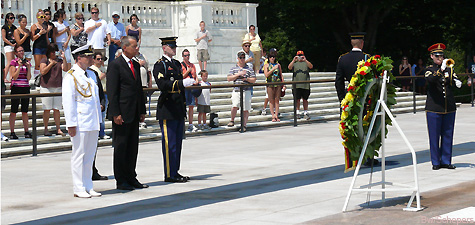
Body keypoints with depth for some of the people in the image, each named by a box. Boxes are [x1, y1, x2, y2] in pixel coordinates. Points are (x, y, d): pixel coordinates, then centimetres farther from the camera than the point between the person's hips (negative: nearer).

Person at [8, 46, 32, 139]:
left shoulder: (27, 62, 10)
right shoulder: (13, 62, -1)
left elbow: (28, 78, 4)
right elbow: (14, 76, -9)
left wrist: (28, 67, -8)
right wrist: (19, 66, -14)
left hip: (26, 88, 4)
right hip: (16, 88, -4)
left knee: (25, 111, 6)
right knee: (14, 111, -2)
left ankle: (26, 132, 10)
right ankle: (12, 132, 0)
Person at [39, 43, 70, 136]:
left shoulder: (60, 61, 11)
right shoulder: (44, 60, 3)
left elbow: (65, 69, -4)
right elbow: (42, 72, -10)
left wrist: (63, 58, -11)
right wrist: (51, 63, -11)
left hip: (58, 88, 3)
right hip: (46, 87, -3)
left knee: (57, 109, 3)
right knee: (47, 109, -1)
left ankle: (58, 129, 4)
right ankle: (46, 129, 6)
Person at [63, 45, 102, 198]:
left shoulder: (91, 75, 15)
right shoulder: (71, 77, -8)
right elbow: (68, 102, -11)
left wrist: (98, 120, 18)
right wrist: (71, 125, -15)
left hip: (92, 123, 7)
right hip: (79, 124, -7)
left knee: (90, 155, 10)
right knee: (79, 155, -1)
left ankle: (88, 187, 16)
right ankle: (79, 189, 5)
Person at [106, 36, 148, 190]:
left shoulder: (136, 65, 15)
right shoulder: (115, 65, -9)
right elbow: (111, 91, -13)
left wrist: (142, 111, 14)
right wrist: (115, 114, -18)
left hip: (134, 114, 8)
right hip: (122, 114, -8)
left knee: (133, 147, 11)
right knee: (120, 147, 0)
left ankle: (131, 178, 19)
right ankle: (121, 181, 6)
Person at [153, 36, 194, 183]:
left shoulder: (177, 64, 18)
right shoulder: (160, 65, -8)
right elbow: (162, 84, -22)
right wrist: (182, 83, -31)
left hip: (179, 109, 8)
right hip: (167, 111, -8)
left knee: (177, 142, 11)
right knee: (169, 143, -5)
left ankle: (175, 172, 18)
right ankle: (169, 175, -1)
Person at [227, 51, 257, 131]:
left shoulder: (249, 69, 8)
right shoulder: (233, 68, 11)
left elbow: (253, 80, 5)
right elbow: (229, 78, 1)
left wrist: (246, 78, -12)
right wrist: (238, 74, -9)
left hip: (246, 91, 0)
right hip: (236, 91, 0)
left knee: (245, 109, 1)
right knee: (235, 106, -19)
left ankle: (244, 125, 11)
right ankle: (232, 121, 5)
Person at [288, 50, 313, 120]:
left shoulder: (306, 63, 11)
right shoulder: (294, 63, 12)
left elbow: (311, 66, -10)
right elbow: (289, 67, -8)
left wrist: (305, 60, -24)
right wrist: (293, 60, -23)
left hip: (305, 85, 0)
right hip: (296, 85, 0)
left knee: (305, 99, 3)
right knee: (297, 99, 0)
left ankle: (305, 112, 8)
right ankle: (297, 112, 7)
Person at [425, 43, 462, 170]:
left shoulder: (449, 69, 12)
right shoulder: (429, 69, 0)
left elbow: (455, 81, 2)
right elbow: (430, 79, -21)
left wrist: (458, 83, -20)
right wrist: (441, 70, -33)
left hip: (449, 108, 4)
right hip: (434, 108, -3)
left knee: (447, 135, 6)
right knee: (434, 136, 0)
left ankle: (446, 161, 15)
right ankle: (436, 162, 9)